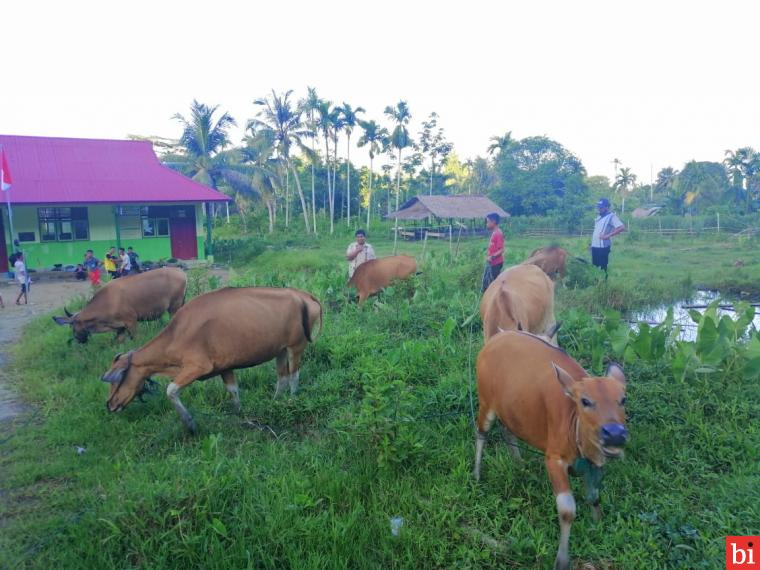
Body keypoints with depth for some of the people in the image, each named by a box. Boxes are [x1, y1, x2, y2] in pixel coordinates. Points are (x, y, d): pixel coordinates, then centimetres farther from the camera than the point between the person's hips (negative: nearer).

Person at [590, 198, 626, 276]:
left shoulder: (611, 216, -9)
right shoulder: (599, 217, 16)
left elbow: (622, 227, -21)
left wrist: (608, 235, -23)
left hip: (603, 247, -8)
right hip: (595, 246, 8)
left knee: (602, 267, -4)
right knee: (595, 267, 11)